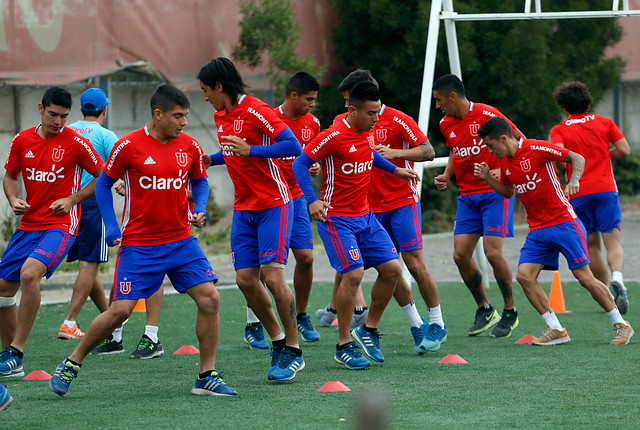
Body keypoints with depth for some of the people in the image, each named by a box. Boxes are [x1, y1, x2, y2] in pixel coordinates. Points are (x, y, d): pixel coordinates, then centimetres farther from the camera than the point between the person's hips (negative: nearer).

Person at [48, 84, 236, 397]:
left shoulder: (190, 146, 1)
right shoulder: (128, 146, -10)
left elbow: (200, 181, 18)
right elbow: (103, 185, 2)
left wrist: (200, 210, -1)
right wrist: (111, 227, -7)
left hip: (181, 241, 4)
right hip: (138, 245, -4)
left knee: (209, 298, -9)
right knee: (120, 311, -7)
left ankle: (207, 377, 2)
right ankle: (71, 364, 13)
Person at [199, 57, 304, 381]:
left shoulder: (256, 111, -15)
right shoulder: (220, 116, 12)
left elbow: (293, 146, -21)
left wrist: (249, 150, -26)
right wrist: (212, 160, 12)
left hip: (273, 205, -8)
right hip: (243, 209, 8)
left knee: (272, 275, -14)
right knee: (246, 278, 0)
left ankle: (294, 352, -4)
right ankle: (277, 340, 15)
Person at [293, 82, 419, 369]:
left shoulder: (368, 133, 5)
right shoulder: (333, 137, -18)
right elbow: (300, 165, -14)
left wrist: (394, 169, 26)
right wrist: (313, 200, -24)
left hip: (365, 216, 8)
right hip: (336, 219, -8)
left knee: (392, 269, 1)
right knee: (354, 273, -19)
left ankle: (369, 330, 18)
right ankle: (344, 346, -7)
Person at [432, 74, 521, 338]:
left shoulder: (487, 115, -13)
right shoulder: (446, 125, 7)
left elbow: (520, 141, -4)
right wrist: (446, 176, 9)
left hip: (495, 193, -6)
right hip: (467, 195, 6)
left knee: (492, 252, -15)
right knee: (460, 255, -4)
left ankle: (510, 312, 4)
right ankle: (484, 310, 15)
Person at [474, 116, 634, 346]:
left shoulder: (537, 148, -14)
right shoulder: (505, 162, 7)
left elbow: (578, 158, -11)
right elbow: (508, 191, 24)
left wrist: (574, 180, -29)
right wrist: (487, 178, 7)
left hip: (563, 222, -7)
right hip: (537, 230, 7)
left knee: (584, 277, -8)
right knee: (524, 275, -10)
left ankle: (620, 325, 7)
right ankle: (556, 329, -2)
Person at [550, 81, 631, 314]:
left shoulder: (559, 130, 4)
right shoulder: (604, 122, 10)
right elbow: (624, 150, 3)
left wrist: (565, 172, 6)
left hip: (578, 193, 0)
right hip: (605, 189, 0)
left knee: (591, 246, 9)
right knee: (613, 242, -4)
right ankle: (617, 278, -32)